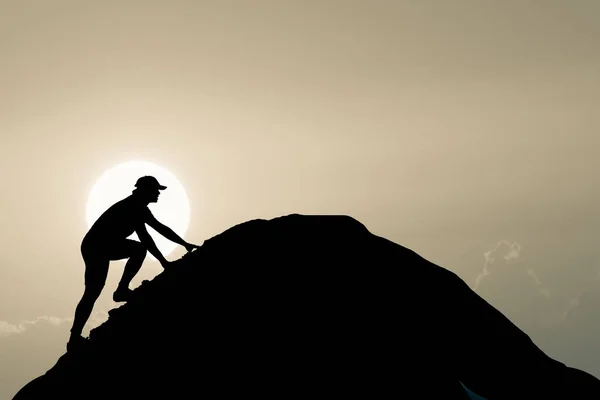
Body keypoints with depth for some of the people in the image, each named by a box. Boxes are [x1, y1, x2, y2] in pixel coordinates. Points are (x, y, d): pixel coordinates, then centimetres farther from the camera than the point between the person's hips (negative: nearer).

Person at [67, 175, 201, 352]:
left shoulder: (139, 208, 14)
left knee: (140, 249, 3)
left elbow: (160, 228, 19)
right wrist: (163, 261, -22)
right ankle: (75, 337, -19)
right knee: (93, 291, -16)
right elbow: (144, 236, -22)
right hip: (95, 247, -10)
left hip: (105, 245, 10)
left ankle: (121, 290, -4)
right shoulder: (132, 207, -15)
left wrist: (185, 244, 15)